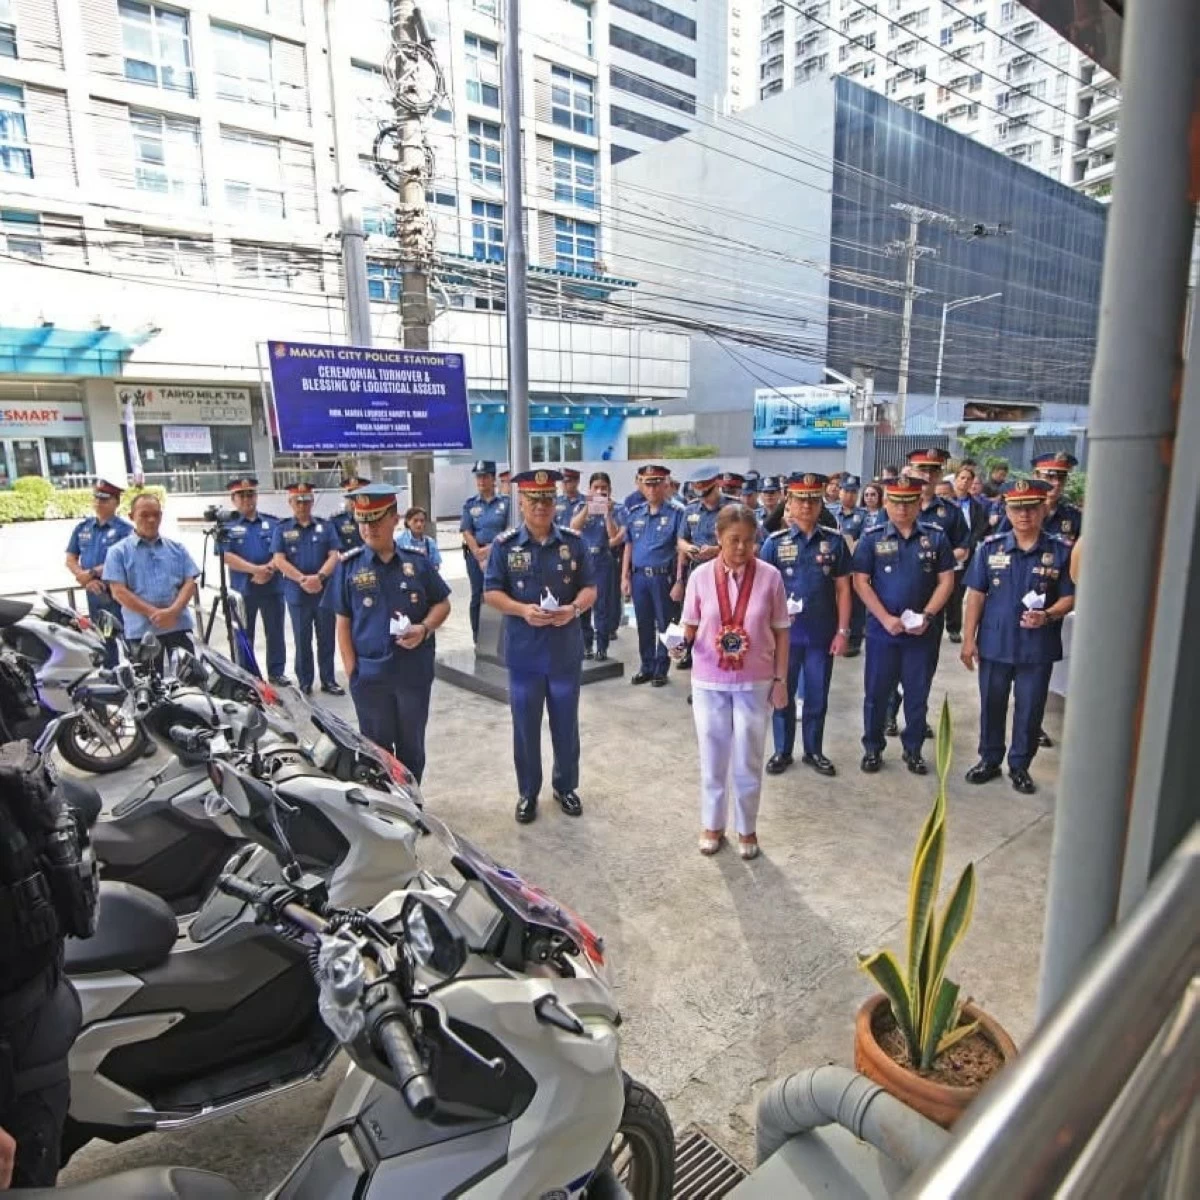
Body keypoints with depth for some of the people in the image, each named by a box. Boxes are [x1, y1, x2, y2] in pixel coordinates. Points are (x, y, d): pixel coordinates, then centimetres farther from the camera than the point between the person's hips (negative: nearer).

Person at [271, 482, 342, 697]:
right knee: (302, 640, 7)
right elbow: (279, 560, -5)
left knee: (326, 638, 7)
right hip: (297, 593, -1)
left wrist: (319, 577, -18)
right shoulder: (282, 529, 4)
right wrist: (303, 579, -17)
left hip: (325, 591, 1)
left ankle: (328, 680, 18)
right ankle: (304, 683, 17)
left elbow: (334, 556, -2)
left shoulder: (325, 526, 6)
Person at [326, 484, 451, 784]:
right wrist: (351, 669, -5)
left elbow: (442, 604, 6)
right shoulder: (348, 566, -1)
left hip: (414, 672, 1)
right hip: (369, 674, -1)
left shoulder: (418, 561, 1)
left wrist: (424, 628, -14)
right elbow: (343, 621, 1)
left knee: (412, 746, 15)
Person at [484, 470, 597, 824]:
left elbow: (590, 587, 2)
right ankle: (527, 793, 27)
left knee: (566, 724, 14)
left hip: (566, 650, 1)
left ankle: (566, 786, 33)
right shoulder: (505, 545, -4)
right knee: (525, 726, 10)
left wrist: (574, 609, -19)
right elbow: (491, 593, -4)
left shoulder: (574, 542, 0)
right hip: (523, 652, -1)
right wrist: (522, 610, -21)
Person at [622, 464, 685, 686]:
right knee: (644, 625, 13)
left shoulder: (676, 513, -5)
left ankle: (661, 669, 18)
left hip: (663, 577, -4)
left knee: (664, 625, 7)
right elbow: (628, 547, 11)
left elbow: (681, 549, -8)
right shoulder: (635, 513, 8)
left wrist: (679, 582, -13)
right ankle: (646, 666, 25)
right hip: (639, 576, 4)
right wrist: (625, 577, 5)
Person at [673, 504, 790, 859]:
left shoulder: (770, 576, -8)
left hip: (755, 683, 0)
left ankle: (747, 828, 32)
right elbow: (691, 625, 2)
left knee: (748, 759, 12)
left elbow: (780, 632, -1)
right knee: (712, 756, 15)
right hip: (709, 682, 1)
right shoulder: (701, 575, -7)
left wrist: (780, 680, -1)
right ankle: (712, 824, 34)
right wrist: (681, 643, -20)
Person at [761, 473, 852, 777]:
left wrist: (843, 630, -2)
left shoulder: (835, 541, 0)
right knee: (783, 694, 10)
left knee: (817, 697, 12)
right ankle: (782, 751, 25)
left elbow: (843, 588, 2)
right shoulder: (775, 542, -3)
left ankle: (814, 751, 29)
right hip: (785, 633, -1)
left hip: (822, 634, 1)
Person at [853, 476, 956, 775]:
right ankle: (872, 748, 21)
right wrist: (886, 618, -13)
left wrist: (927, 616, -11)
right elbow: (860, 582, -5)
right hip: (882, 629, -1)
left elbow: (946, 580, 2)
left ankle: (913, 749, 25)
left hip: (923, 631, 1)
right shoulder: (872, 537, -2)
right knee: (876, 691, 7)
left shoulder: (935, 537, 2)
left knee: (918, 693, 10)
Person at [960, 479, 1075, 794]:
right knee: (991, 706, 13)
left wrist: (1047, 616, -23)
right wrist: (968, 639, -3)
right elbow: (976, 594, 1)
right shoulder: (991, 546, -2)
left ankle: (1020, 765, 27)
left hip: (1038, 647, -1)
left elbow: (1069, 598, -1)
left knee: (1030, 710, 10)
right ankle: (989, 759, 30)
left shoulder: (1062, 550, -5)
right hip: (994, 644, 1)